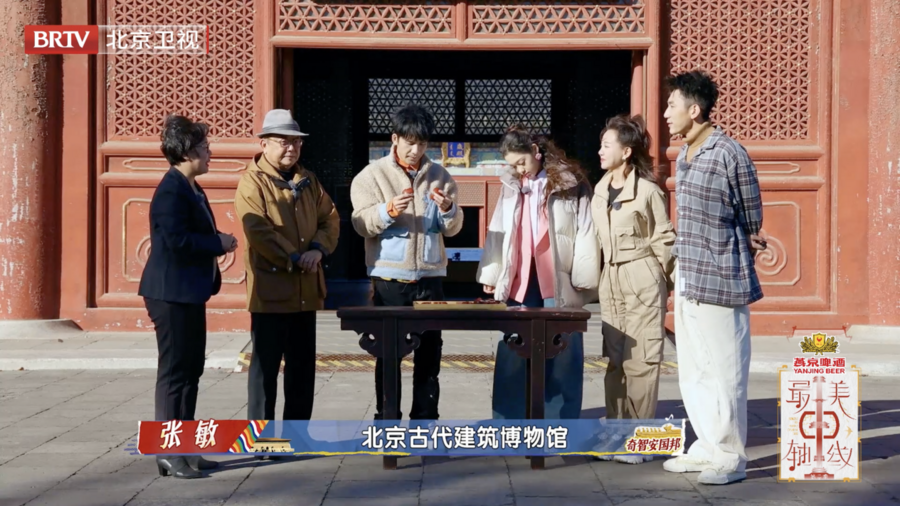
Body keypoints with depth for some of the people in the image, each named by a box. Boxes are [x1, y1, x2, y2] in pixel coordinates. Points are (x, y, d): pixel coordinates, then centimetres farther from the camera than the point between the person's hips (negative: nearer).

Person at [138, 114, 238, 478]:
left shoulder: (191, 189, 15)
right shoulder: (171, 191, -17)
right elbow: (176, 240, -26)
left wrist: (218, 243, 4)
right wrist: (219, 244, -16)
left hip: (189, 293, 11)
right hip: (172, 294, -11)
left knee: (190, 370, 14)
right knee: (175, 372, -5)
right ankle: (169, 454, 0)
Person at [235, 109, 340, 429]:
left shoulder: (307, 180, 15)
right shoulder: (252, 181, -6)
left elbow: (330, 218, 12)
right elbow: (259, 231, -16)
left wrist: (318, 249, -6)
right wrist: (294, 259, -18)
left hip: (306, 289, 7)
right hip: (270, 289, -7)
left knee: (303, 365, 11)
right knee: (266, 364, -2)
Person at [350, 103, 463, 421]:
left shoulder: (439, 176, 9)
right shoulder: (373, 175, 2)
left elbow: (452, 229, 5)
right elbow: (362, 223, -8)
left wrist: (448, 210, -16)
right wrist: (388, 210, -25)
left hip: (430, 277, 3)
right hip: (389, 278, -2)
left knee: (429, 352, 6)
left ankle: (425, 419, 14)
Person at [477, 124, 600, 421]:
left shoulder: (570, 183, -2)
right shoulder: (510, 186, 13)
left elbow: (585, 232, -4)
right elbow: (497, 232, 15)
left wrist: (584, 278, -8)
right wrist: (491, 274, 11)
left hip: (559, 284, -4)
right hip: (519, 283, 4)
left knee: (561, 357, 1)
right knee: (512, 357, 4)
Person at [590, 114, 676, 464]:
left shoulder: (647, 191, -8)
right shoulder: (601, 191, 11)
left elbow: (664, 240, -4)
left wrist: (672, 281, -2)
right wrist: (596, 279, 11)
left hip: (642, 281, -7)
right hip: (611, 281, 7)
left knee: (640, 360, -4)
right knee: (615, 360, 8)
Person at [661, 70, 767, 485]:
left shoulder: (730, 155, -14)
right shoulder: (683, 156, 11)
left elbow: (752, 223, -5)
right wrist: (680, 263, 14)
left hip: (719, 283, -9)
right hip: (687, 281, 9)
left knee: (724, 372, -1)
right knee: (692, 372, 14)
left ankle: (730, 457, 7)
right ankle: (707, 447, 25)